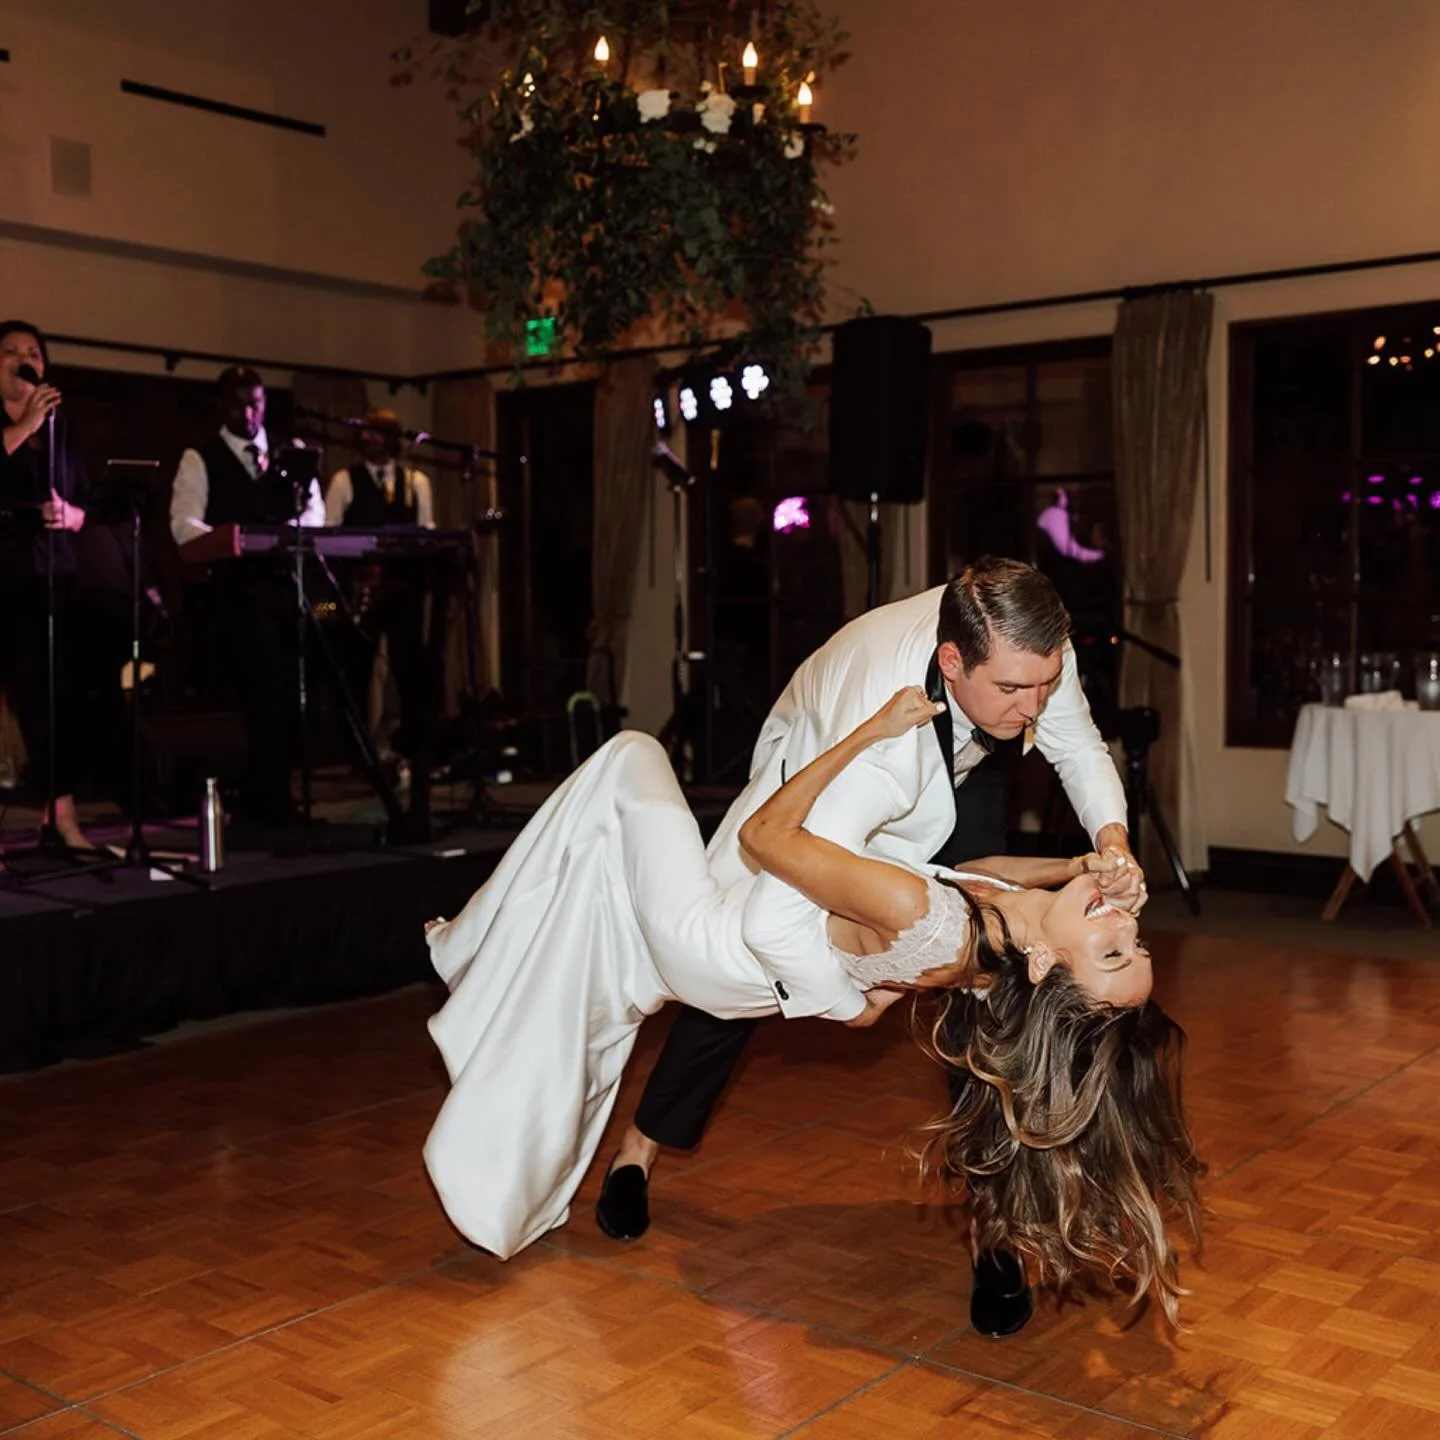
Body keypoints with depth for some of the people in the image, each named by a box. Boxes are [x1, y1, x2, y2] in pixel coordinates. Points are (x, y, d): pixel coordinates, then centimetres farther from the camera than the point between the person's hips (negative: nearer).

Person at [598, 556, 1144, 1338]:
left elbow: (1079, 748, -11)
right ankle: (638, 1150, 31)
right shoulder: (879, 739, -51)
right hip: (819, 783, -4)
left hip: (958, 777, 4)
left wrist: (1112, 842, -32)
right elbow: (772, 920, -53)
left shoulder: (1031, 651, -34)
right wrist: (853, 1003, -33)